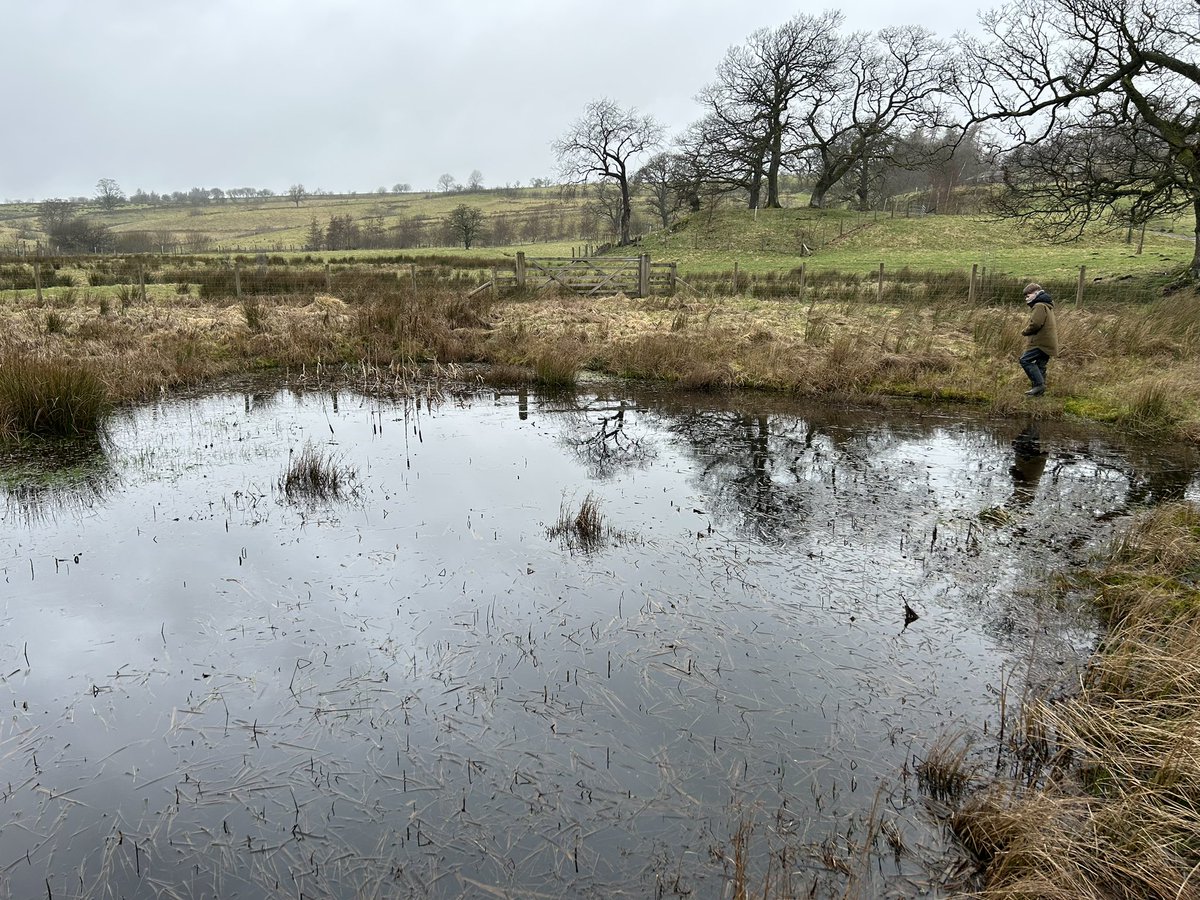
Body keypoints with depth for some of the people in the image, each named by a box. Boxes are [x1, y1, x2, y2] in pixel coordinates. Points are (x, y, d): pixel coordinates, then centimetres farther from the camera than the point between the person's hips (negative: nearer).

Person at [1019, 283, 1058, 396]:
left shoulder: (1039, 306, -11)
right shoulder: (1047, 306, 24)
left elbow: (1035, 324, -22)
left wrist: (1025, 331, -5)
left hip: (1041, 342, -11)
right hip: (1048, 342, 11)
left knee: (1025, 360, -13)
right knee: (1040, 366, 12)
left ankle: (1039, 384, -17)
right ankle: (1039, 391, 15)